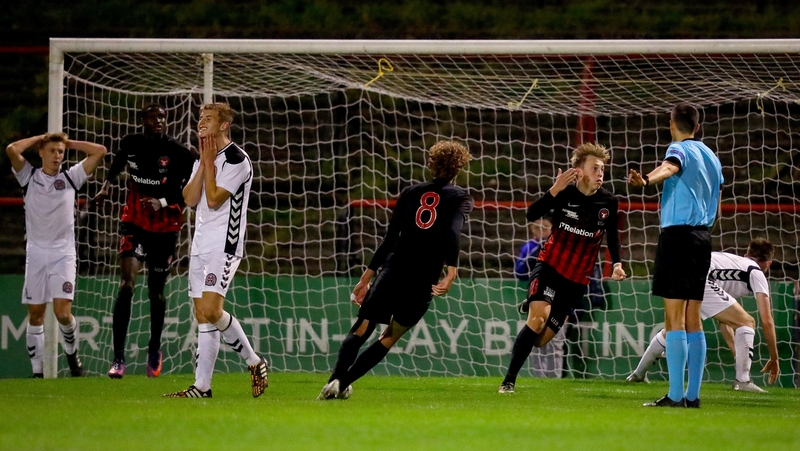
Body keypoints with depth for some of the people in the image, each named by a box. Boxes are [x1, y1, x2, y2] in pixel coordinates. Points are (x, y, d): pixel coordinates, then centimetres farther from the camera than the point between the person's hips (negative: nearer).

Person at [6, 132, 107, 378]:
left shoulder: (71, 177, 7)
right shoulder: (29, 176, 6)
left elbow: (100, 151, 3)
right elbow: (12, 150, -10)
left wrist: (69, 143, 7)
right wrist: (38, 138, 2)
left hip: (63, 253, -1)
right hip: (36, 253, 1)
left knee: (62, 312, -13)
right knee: (35, 314, 2)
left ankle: (72, 352, 13)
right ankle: (37, 370, 7)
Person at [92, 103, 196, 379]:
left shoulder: (179, 153, -10)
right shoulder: (131, 144, -1)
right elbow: (118, 162, 23)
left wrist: (163, 202, -23)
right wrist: (106, 187, 16)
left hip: (165, 229, 0)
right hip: (134, 224, 0)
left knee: (156, 291, 10)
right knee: (127, 284, -17)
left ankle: (154, 350, 37)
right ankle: (118, 358, -19)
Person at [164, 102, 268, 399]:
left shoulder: (236, 160, -10)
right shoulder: (203, 159, 18)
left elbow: (213, 199, -16)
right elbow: (190, 199, 6)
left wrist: (209, 162, -8)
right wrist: (204, 163, -1)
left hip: (224, 246, -9)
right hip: (201, 246, 9)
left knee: (211, 310, -20)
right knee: (202, 315, 4)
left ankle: (254, 362, -2)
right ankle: (202, 386, 3)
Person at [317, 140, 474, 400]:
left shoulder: (410, 193, 15)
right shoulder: (461, 198, 7)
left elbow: (390, 239, 13)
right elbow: (452, 232, -13)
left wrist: (367, 276, 17)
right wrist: (451, 271, -23)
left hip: (392, 271, 2)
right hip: (423, 281, -2)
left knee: (361, 330, 2)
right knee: (389, 339, 11)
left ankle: (336, 379, -20)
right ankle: (343, 384, -1)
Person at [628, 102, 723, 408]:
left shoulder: (680, 149, -6)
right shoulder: (711, 157, 17)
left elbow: (669, 167, -30)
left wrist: (646, 180, -50)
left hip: (678, 234, -8)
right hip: (703, 236, 8)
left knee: (675, 319, -10)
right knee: (693, 319, 10)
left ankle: (675, 396, -15)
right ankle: (692, 395, 9)